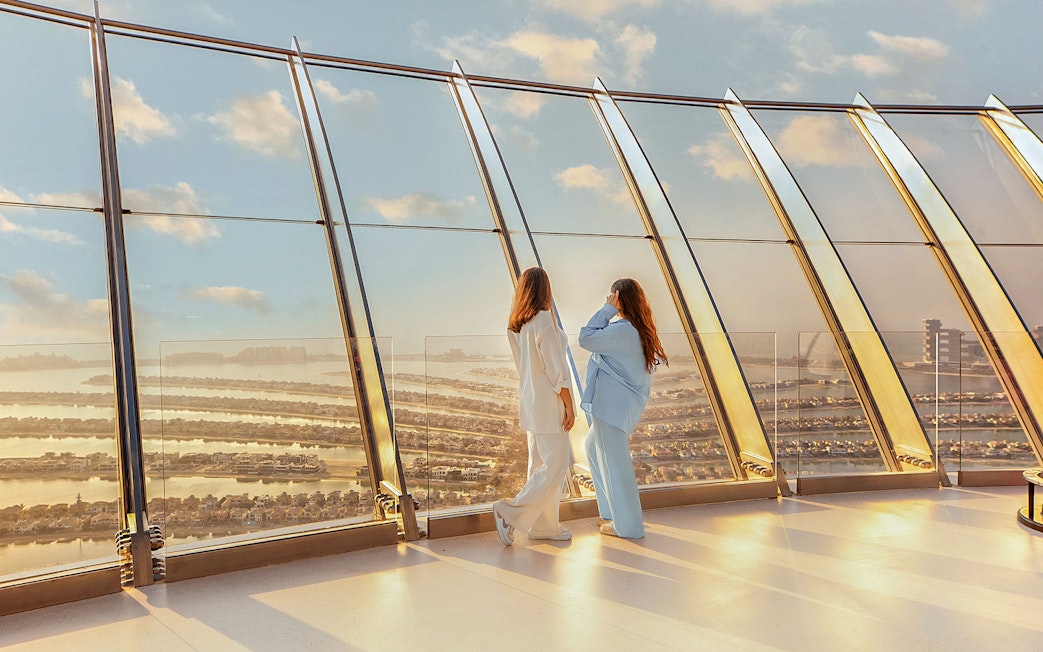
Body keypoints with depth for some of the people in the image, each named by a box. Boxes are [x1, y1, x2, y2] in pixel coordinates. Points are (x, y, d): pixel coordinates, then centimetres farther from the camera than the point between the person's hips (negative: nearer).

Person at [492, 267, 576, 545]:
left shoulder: (515, 324, 8)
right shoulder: (544, 319, -16)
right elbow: (556, 368, -17)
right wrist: (569, 405, -11)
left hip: (530, 401, 9)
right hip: (548, 402, -9)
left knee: (540, 464, 14)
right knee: (555, 465, -2)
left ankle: (545, 525, 21)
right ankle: (511, 512, -3)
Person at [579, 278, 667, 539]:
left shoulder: (622, 330, -23)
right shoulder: (640, 329, 8)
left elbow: (586, 338, -20)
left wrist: (607, 309, -16)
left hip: (613, 404, -11)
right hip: (623, 402, 11)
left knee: (614, 463, 1)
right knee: (592, 447, 25)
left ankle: (627, 525, 13)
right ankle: (612, 510, 32)